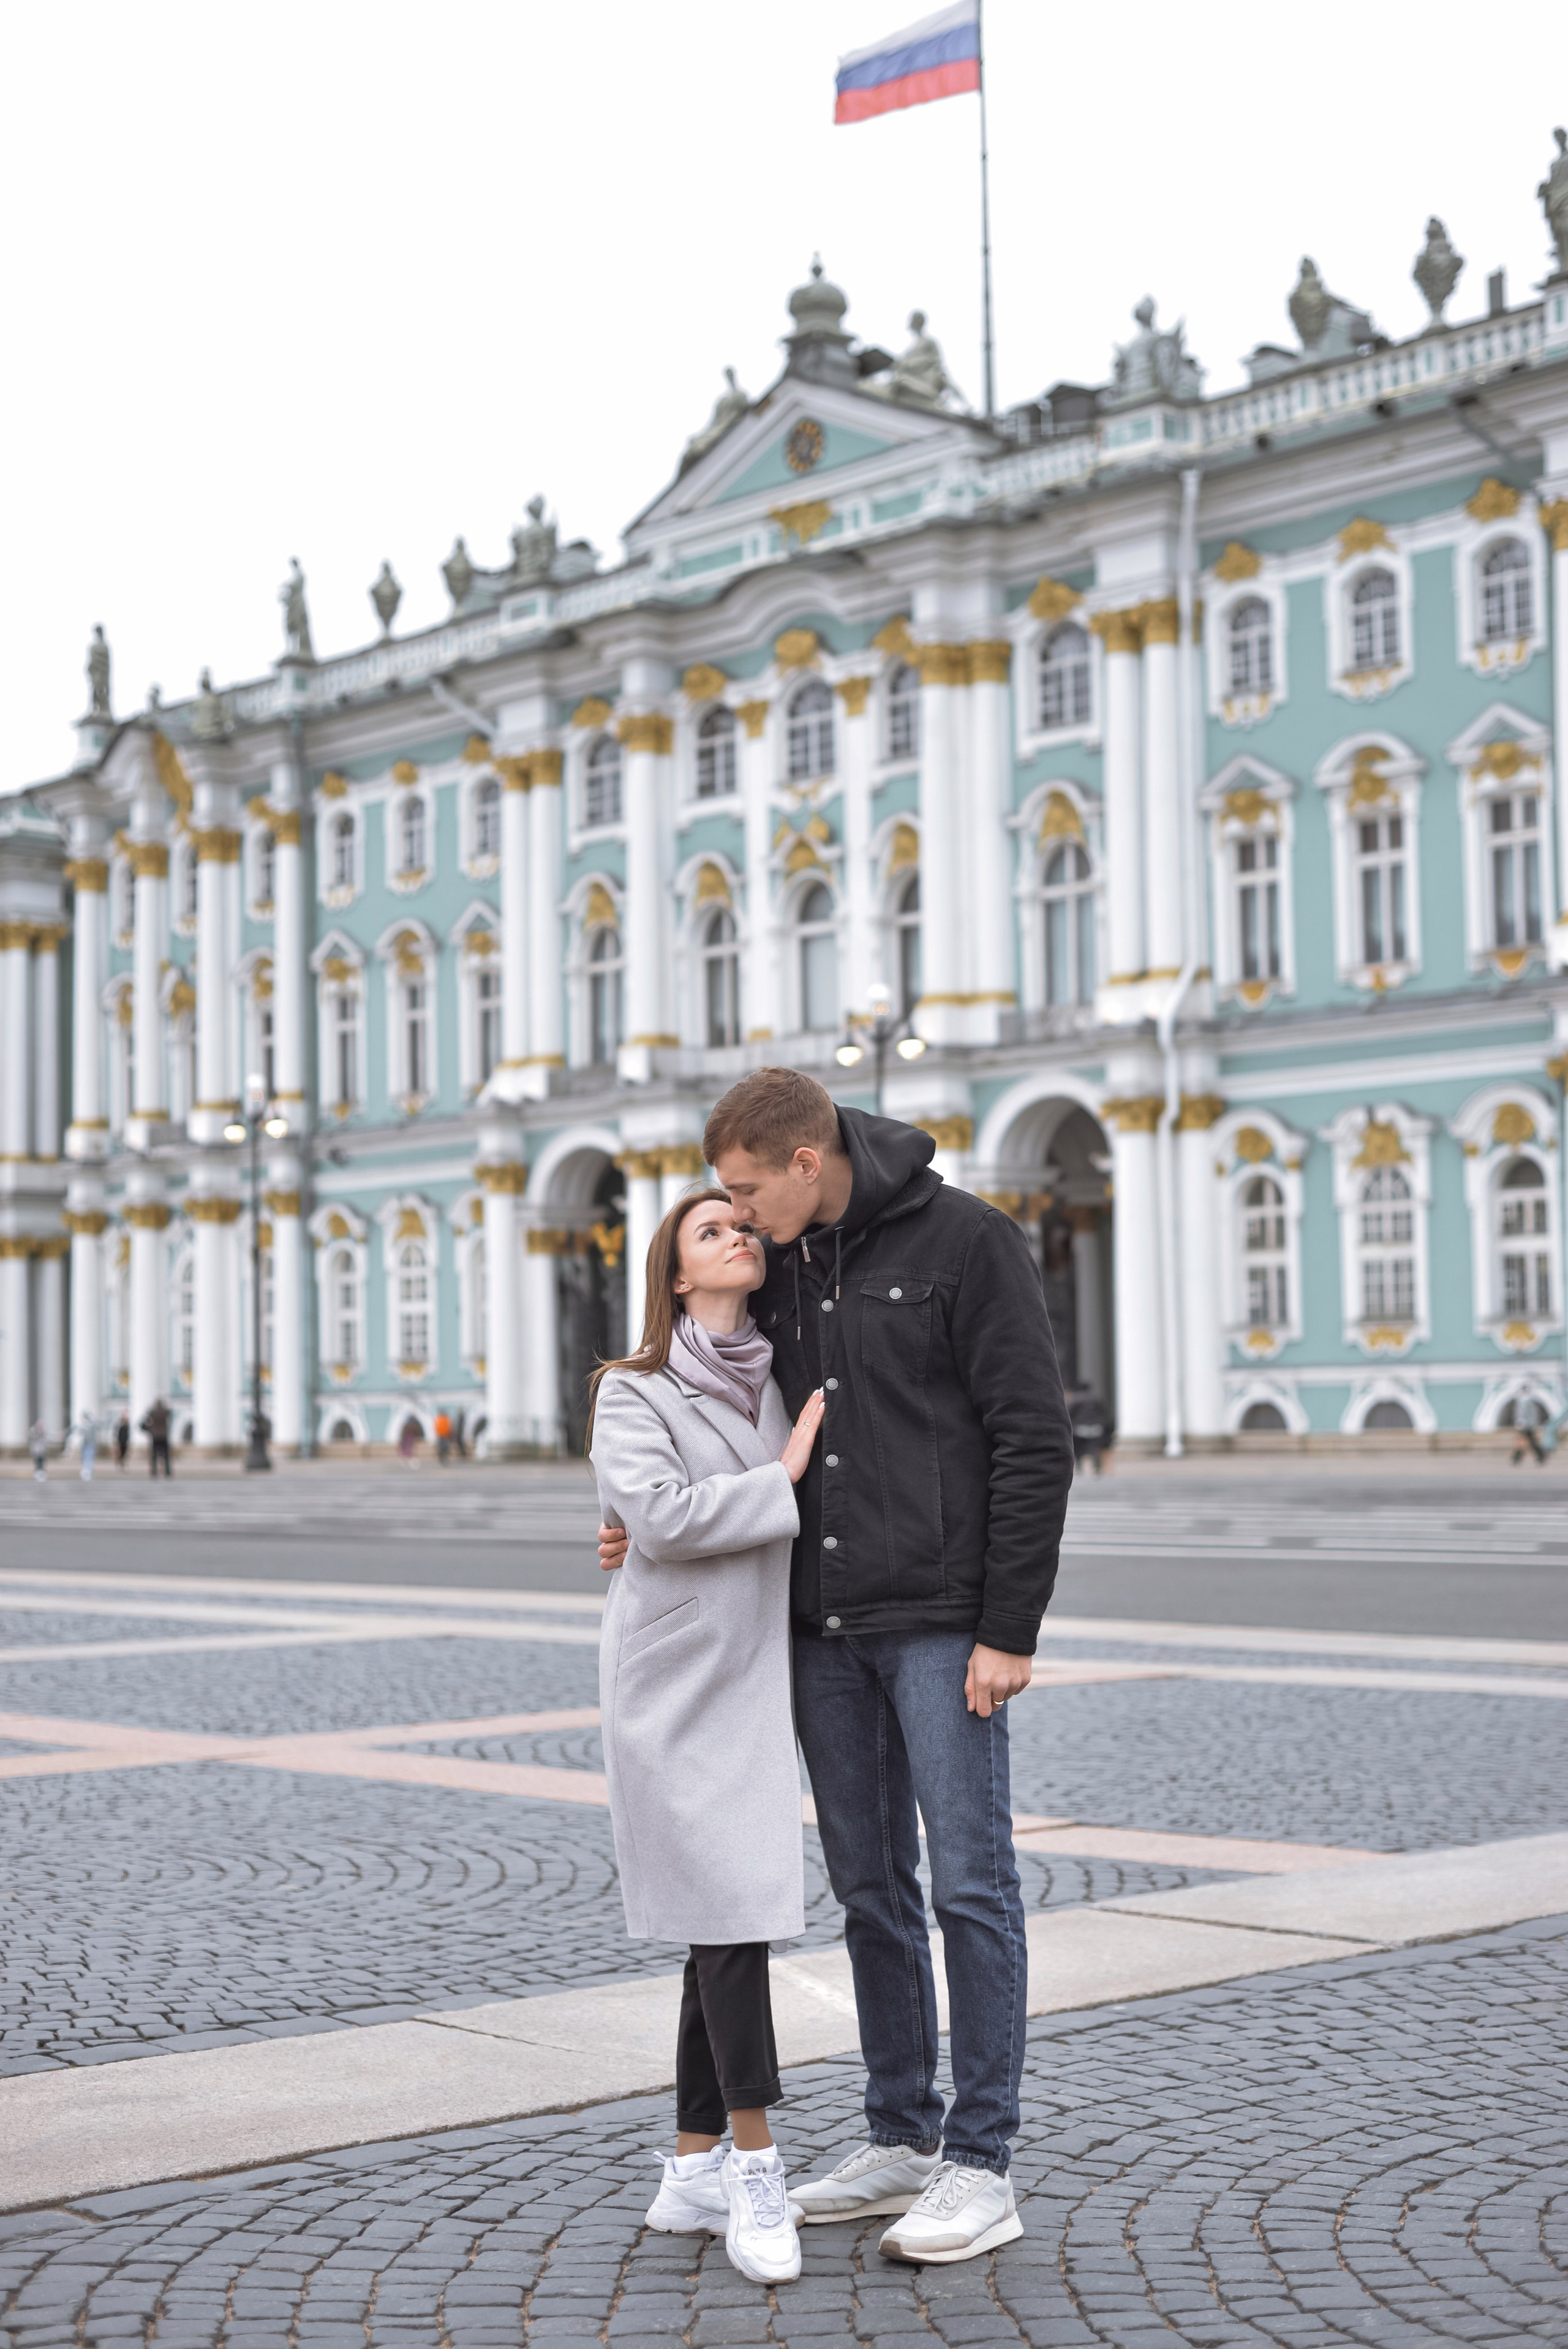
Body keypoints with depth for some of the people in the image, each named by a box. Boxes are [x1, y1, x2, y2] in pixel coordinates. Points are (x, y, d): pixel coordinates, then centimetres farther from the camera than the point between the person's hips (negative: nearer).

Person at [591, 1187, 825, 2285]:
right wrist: (782, 1478, -14)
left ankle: (695, 2166, 17)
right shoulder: (634, 1392, -6)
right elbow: (657, 1515, -20)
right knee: (731, 1909, -11)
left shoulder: (789, 1380, 11)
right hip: (674, 1680, -6)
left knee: (727, 1922, 8)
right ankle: (757, 2168, -4)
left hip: (754, 1679, 6)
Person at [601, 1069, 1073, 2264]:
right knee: (870, 1885, 12)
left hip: (944, 1625, -7)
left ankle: (982, 2167, 5)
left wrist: (1010, 1629, -15)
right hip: (828, 1628, 7)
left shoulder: (967, 1241, -9)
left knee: (970, 1882, -3)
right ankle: (901, 2140, 23)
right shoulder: (779, 1266, 10)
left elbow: (1034, 1440, -12)